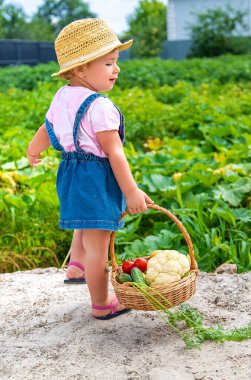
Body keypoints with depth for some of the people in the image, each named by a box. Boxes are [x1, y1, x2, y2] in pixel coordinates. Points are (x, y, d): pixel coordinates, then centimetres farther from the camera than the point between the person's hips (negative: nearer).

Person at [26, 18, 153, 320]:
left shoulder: (61, 97, 5)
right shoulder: (100, 106, -22)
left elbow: (46, 129, 21)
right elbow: (114, 152, -22)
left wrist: (33, 151, 41)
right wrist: (131, 192, -18)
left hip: (71, 173, 9)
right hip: (95, 179, -9)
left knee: (86, 232, 33)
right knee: (97, 244, 3)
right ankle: (101, 304, 16)